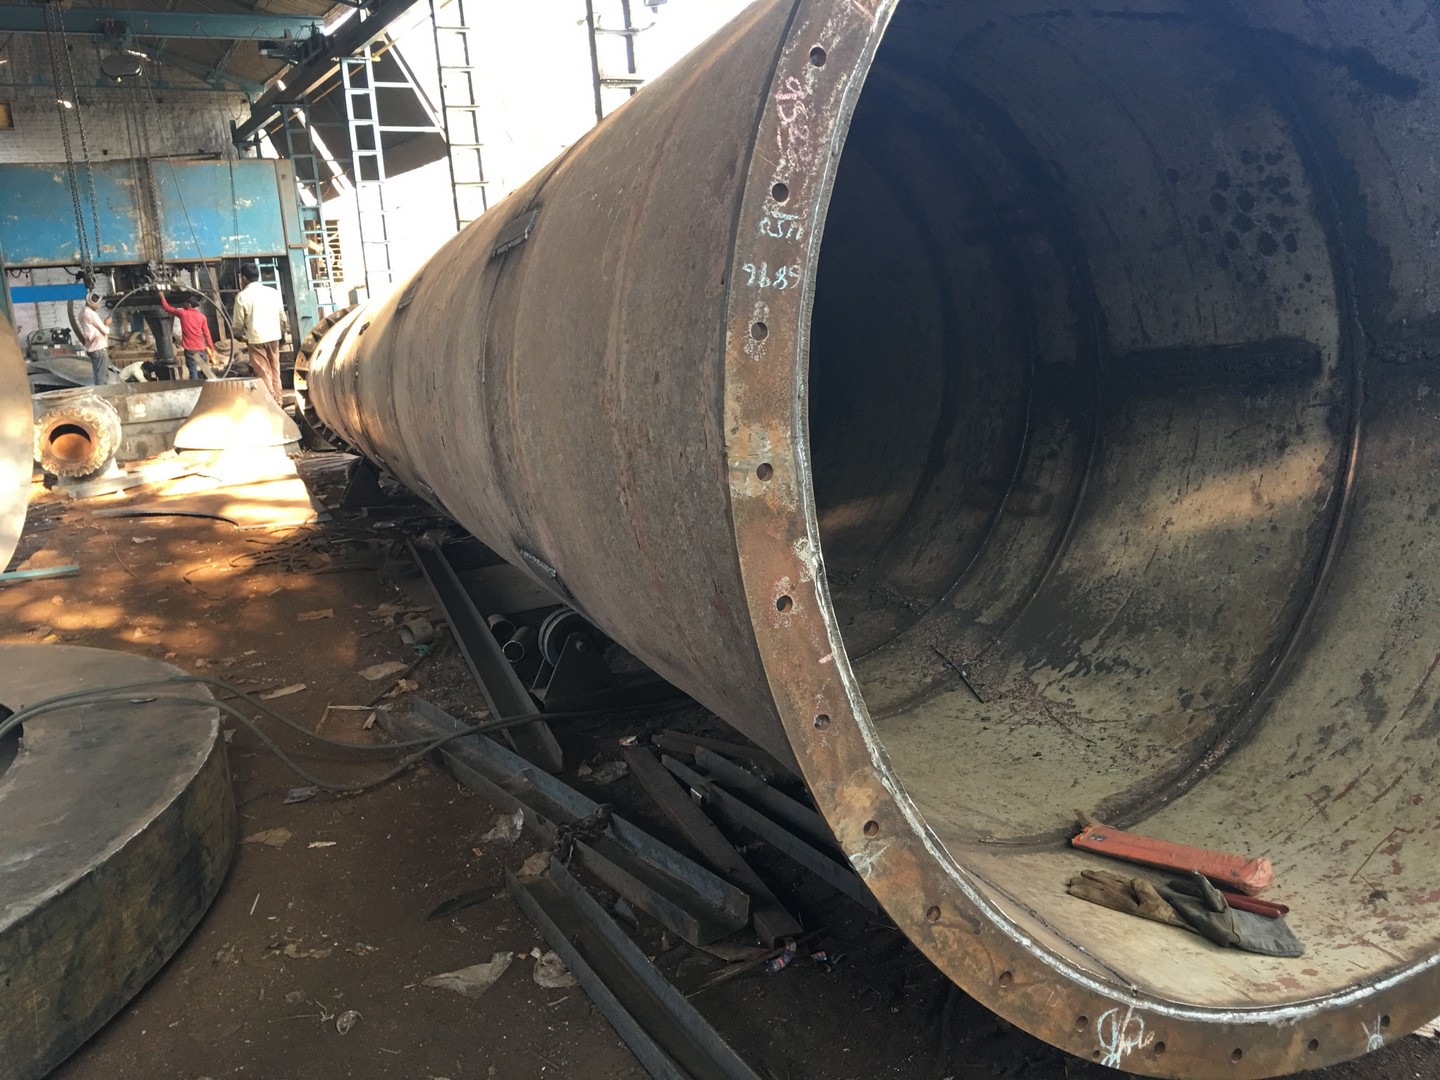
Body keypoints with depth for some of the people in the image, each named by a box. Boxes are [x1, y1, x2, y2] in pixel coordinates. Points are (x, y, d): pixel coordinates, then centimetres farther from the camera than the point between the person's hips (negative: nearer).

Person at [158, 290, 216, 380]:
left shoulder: (182, 313, -2)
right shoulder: (202, 316, 4)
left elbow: (167, 307, 11)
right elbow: (207, 334, 3)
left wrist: (162, 296, 26)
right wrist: (212, 348, 7)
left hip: (190, 349, -3)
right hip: (201, 348, 3)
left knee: (193, 372, -5)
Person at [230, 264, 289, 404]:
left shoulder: (242, 296, -6)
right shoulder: (272, 292, 5)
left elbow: (239, 323, -2)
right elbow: (282, 317, 10)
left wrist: (238, 335, 18)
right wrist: (282, 329, 28)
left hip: (256, 338, -4)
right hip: (274, 336, 4)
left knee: (263, 372, 0)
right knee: (275, 370, 12)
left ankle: (271, 401, -2)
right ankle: (278, 401, 13)